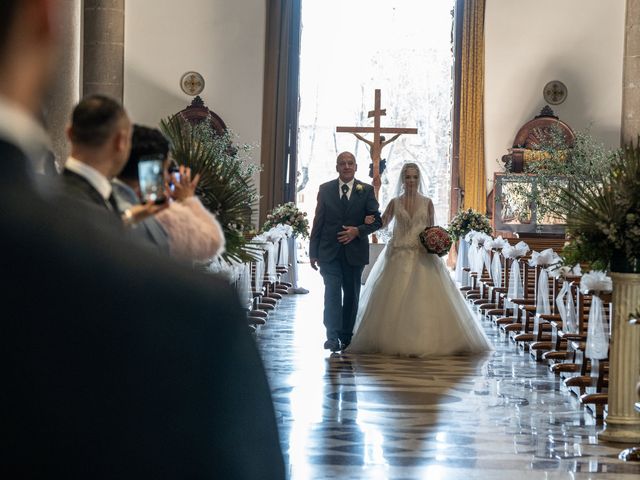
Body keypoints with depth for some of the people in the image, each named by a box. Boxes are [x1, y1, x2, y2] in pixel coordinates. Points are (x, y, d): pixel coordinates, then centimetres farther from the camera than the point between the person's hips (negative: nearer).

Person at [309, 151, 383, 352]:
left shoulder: (366, 190, 3)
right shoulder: (325, 189, 4)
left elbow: (377, 220, 1)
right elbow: (318, 222, 5)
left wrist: (358, 231, -17)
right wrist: (313, 252, 2)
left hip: (354, 252, 1)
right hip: (330, 252, -1)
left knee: (351, 295, 9)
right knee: (332, 293, -10)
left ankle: (346, 337, 19)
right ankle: (332, 337, -14)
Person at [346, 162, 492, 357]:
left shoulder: (427, 202, 6)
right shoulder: (395, 202, 7)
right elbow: (382, 223, 13)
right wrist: (369, 220, -8)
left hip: (422, 256, 0)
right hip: (399, 256, 1)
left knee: (424, 298, -8)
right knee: (395, 300, -4)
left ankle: (424, 340, -3)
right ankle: (397, 340, 1)